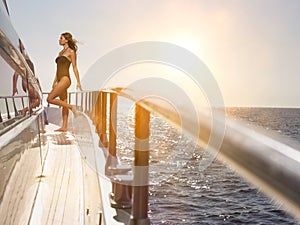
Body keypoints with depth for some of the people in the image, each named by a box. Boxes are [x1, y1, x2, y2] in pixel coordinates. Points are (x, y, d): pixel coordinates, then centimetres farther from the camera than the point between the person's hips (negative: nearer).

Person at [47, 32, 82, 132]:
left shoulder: (71, 51, -4)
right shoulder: (61, 53, 19)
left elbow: (74, 67, -7)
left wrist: (78, 82, -10)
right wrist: (55, 82, 22)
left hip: (65, 79, -9)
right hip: (60, 80, 9)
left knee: (50, 99, -13)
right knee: (63, 103, 7)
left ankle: (71, 106, -4)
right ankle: (64, 127, 9)